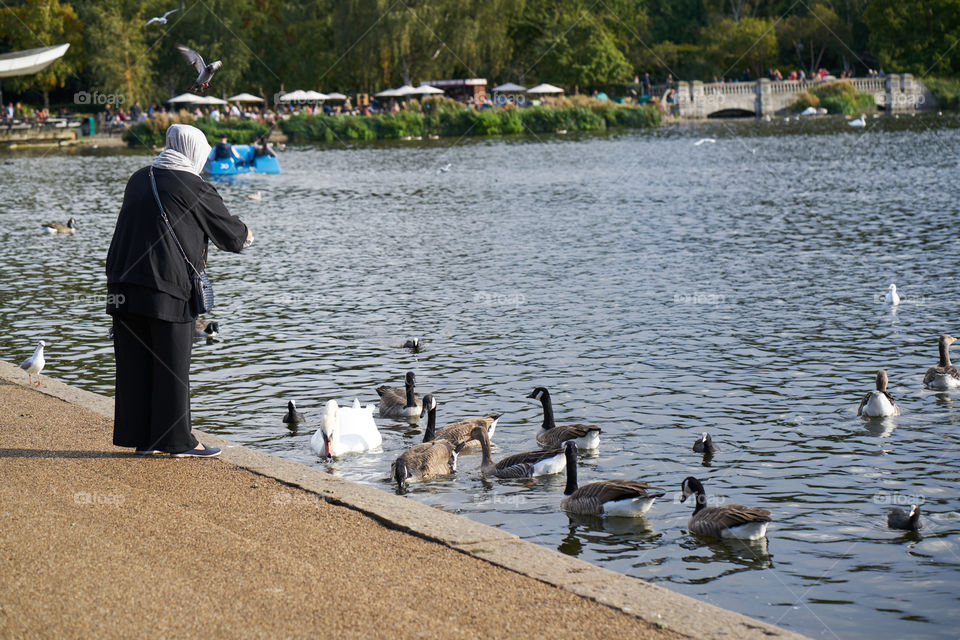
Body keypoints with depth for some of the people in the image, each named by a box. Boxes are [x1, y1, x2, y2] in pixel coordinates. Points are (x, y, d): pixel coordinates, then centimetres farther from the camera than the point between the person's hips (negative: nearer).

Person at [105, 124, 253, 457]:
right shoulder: (195, 189, -6)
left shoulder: (139, 180, 13)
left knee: (134, 364, 9)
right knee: (172, 365, 2)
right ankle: (177, 439, 8)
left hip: (123, 284, 6)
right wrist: (244, 235, 28)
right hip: (169, 287, -6)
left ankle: (140, 438, 15)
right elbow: (228, 230, 4)